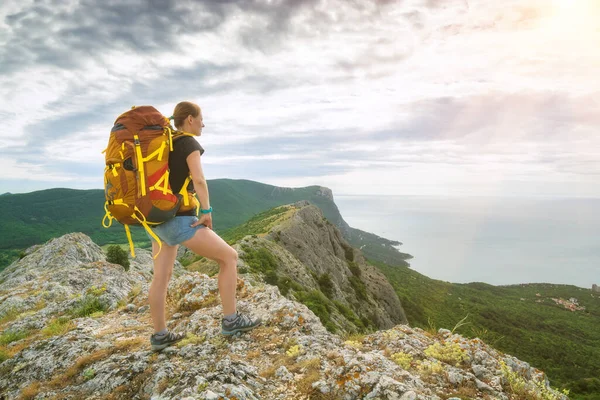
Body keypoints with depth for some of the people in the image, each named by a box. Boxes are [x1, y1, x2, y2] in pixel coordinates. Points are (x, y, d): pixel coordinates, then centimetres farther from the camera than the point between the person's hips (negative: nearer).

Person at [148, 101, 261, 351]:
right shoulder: (189, 142, -11)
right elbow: (199, 180, -24)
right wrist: (207, 212, -14)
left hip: (160, 220, 10)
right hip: (180, 221, -9)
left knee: (161, 277, 14)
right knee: (229, 257, 1)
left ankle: (160, 335, 25)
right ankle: (230, 320, 6)